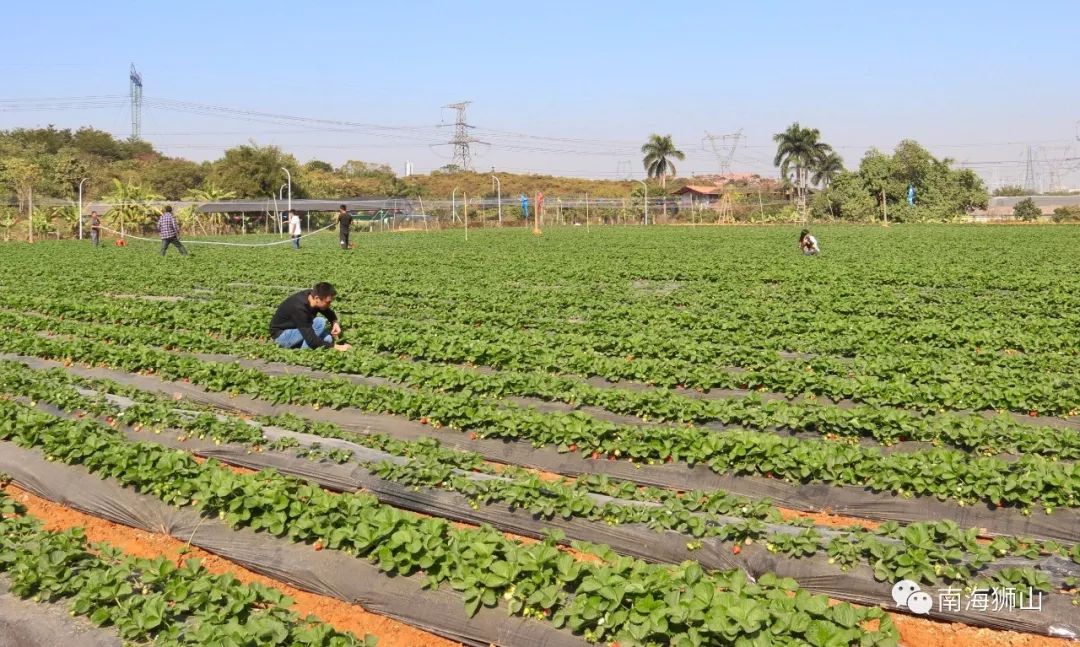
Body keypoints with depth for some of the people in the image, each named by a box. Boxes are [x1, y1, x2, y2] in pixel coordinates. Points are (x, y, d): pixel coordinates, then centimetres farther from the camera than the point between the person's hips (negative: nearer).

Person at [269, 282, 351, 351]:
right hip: (281, 335, -9)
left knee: (328, 339, -6)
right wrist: (336, 347, -32)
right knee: (320, 322, -26)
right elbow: (312, 340, -35)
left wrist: (335, 322, -10)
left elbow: (329, 312, 11)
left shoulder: (312, 295, -11)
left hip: (294, 329, 9)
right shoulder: (299, 308, -35)